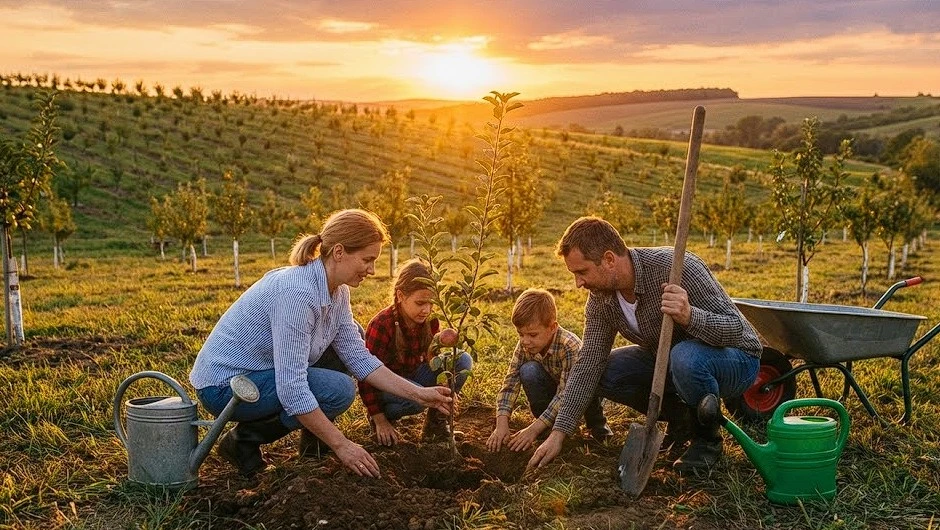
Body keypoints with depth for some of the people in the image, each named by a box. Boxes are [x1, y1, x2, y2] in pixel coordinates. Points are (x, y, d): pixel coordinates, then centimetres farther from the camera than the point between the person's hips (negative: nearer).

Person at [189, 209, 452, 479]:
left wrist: (418, 393, -4)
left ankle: (313, 438, 11)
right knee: (338, 390, -23)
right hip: (223, 384, -9)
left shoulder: (337, 290, -2)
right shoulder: (297, 293, -31)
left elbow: (358, 357, 3)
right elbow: (291, 388, -33)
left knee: (351, 334, 7)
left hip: (266, 371, 9)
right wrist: (342, 446, -28)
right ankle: (244, 440, -6)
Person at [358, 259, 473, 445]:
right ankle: (385, 417, -4)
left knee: (463, 360, -12)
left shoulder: (429, 320, -8)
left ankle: (436, 421, 0)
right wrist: (380, 421, -19)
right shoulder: (382, 325, -26)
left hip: (413, 377, 6)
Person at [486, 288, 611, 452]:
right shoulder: (523, 346, -19)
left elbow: (565, 394, -37)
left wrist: (534, 429, -42)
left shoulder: (570, 346, -34)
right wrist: (501, 424, -35)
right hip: (551, 391, 3)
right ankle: (548, 424, -9)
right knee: (528, 371, -28)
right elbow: (510, 385, -20)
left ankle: (597, 424, -6)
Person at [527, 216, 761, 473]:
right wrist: (558, 433, -14)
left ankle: (708, 438, -9)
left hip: (736, 359, -6)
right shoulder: (600, 299, -11)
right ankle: (681, 417, 7)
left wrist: (689, 316, -50)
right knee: (601, 371, -10)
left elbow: (735, 327, -29)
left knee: (686, 358, -39)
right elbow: (589, 365, -10)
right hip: (671, 360, 7)